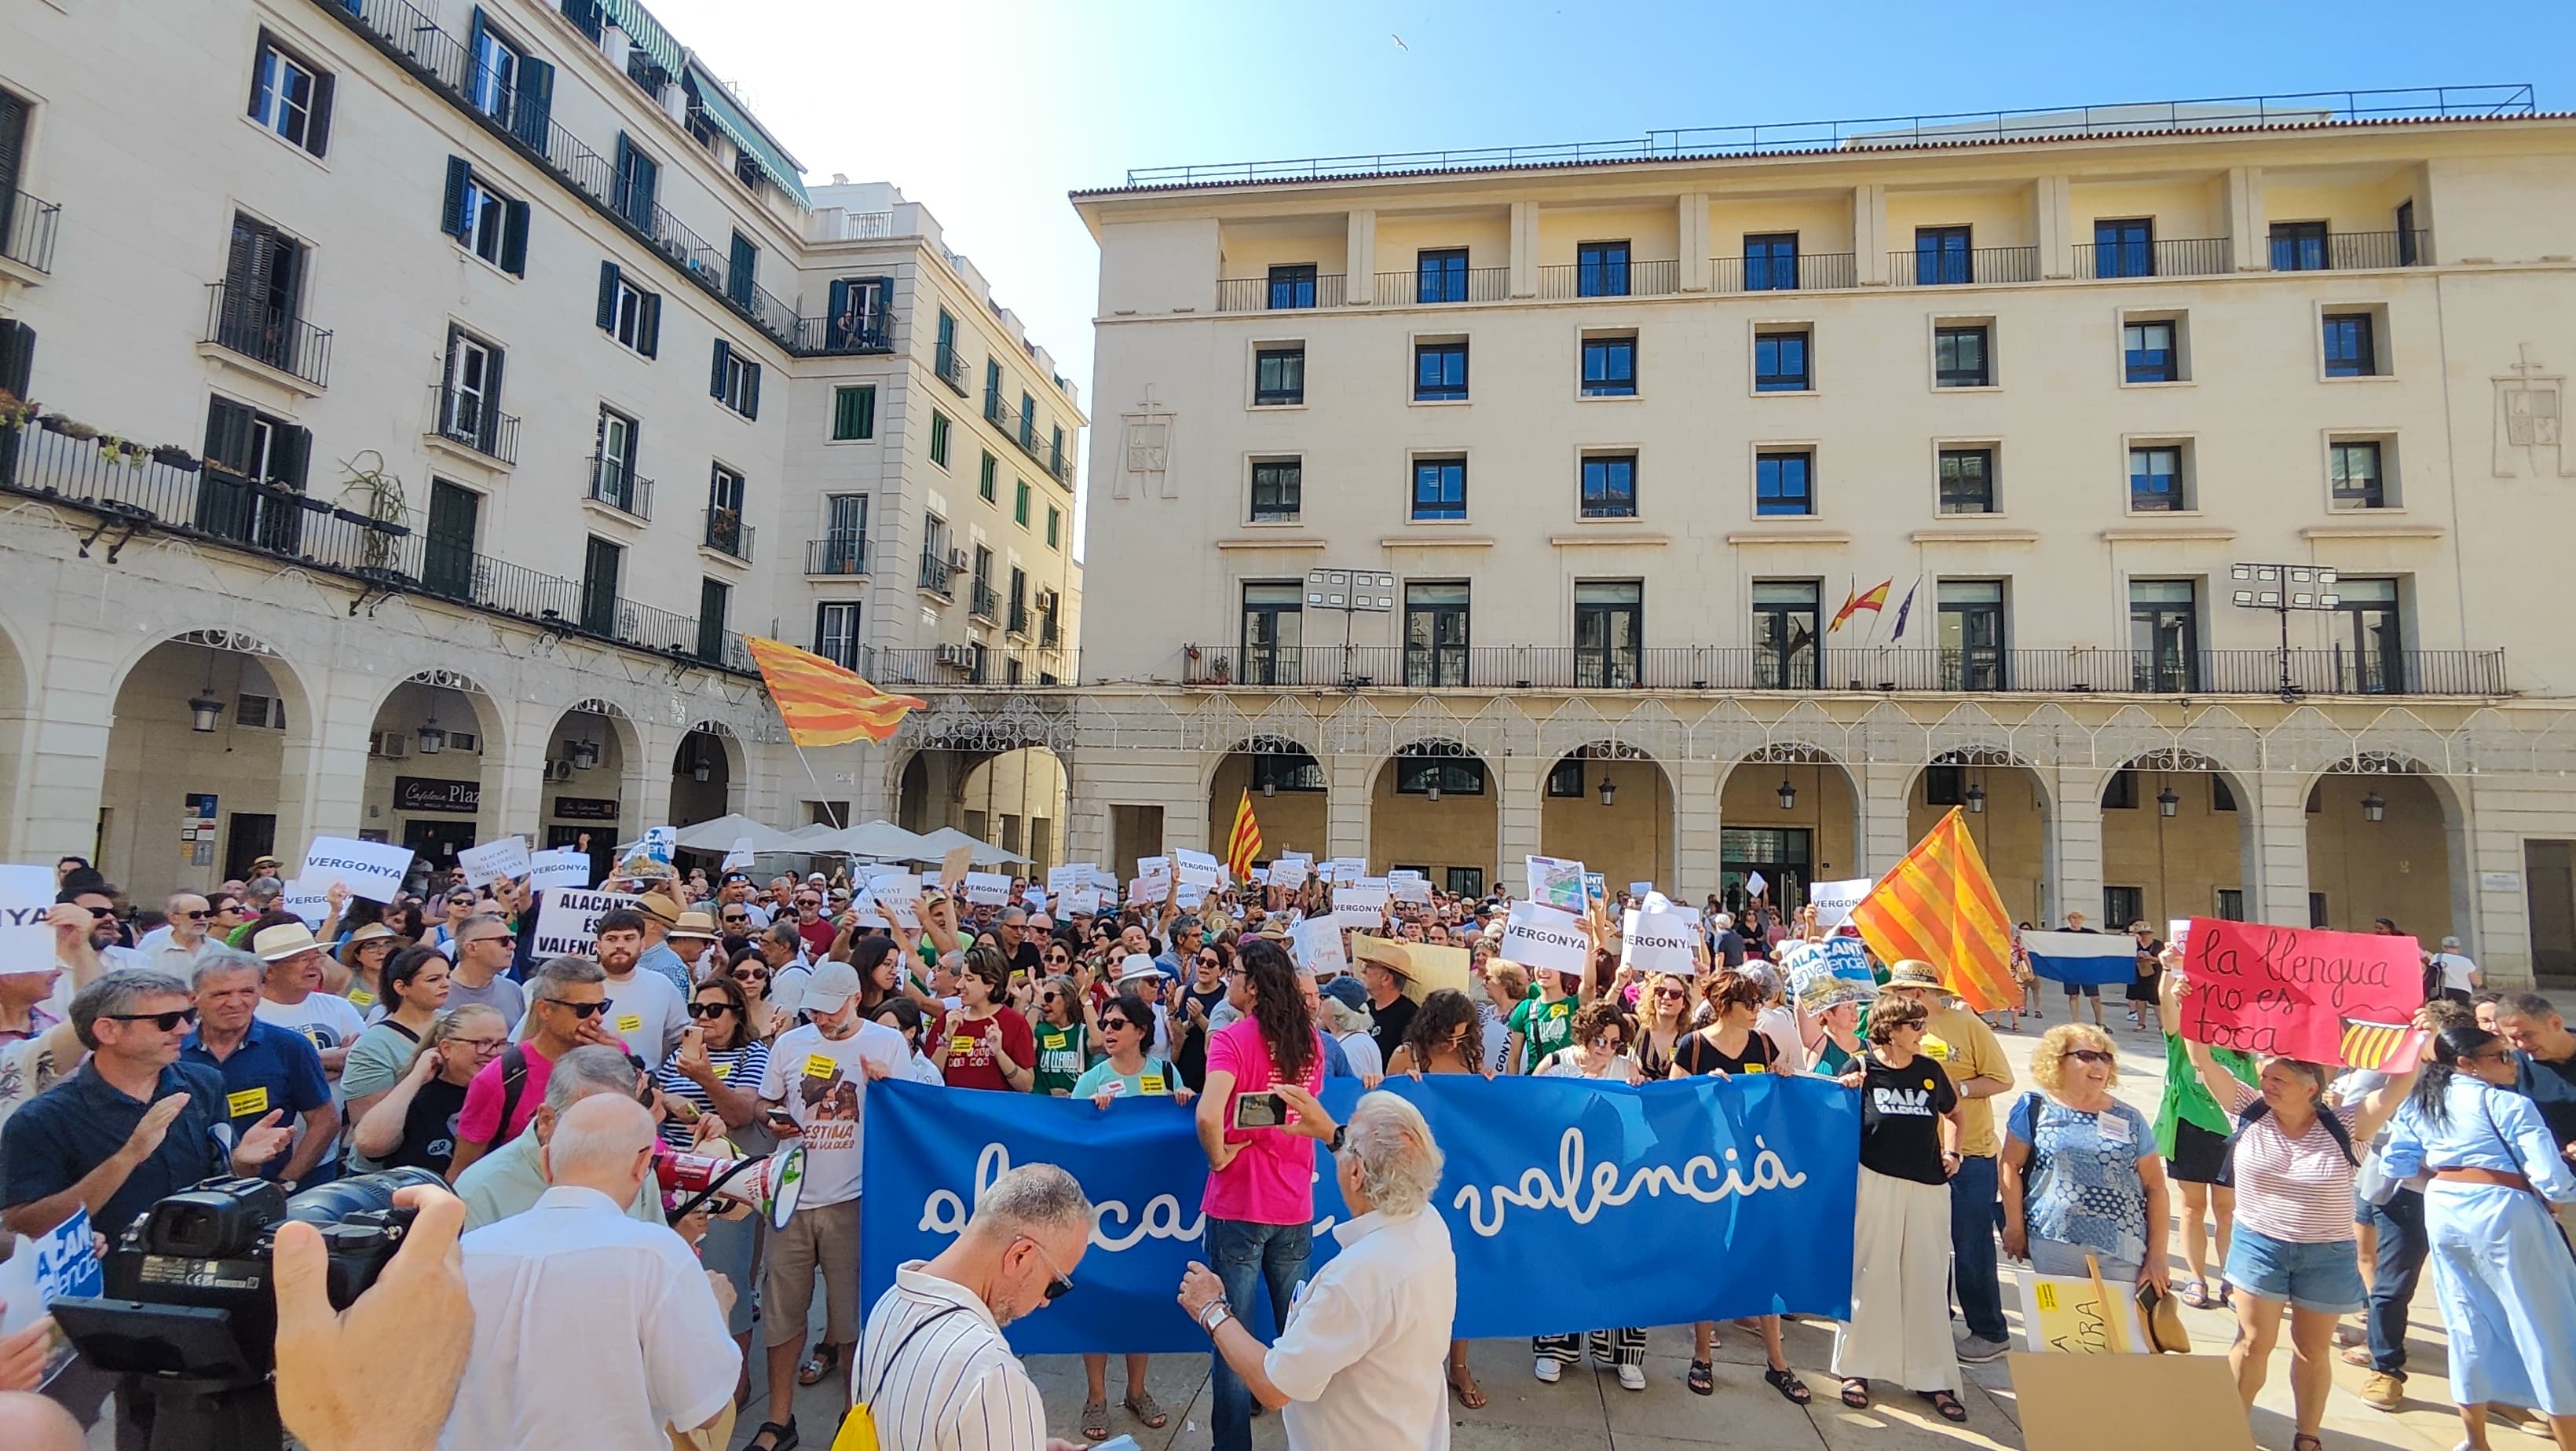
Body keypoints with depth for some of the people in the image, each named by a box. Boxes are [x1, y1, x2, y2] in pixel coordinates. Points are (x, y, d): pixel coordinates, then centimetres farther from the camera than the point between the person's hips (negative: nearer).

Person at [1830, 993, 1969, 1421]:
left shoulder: (1930, 1070, 5)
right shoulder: (1862, 1070, -6)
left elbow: (1954, 1117, 22)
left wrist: (1952, 1152, 6)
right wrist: (1845, 1093, -20)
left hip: (1928, 1188, 3)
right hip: (1875, 1183, -3)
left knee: (1925, 1280, 8)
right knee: (1870, 1276, 5)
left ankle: (1931, 1375, 20)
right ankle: (1855, 1368, 17)